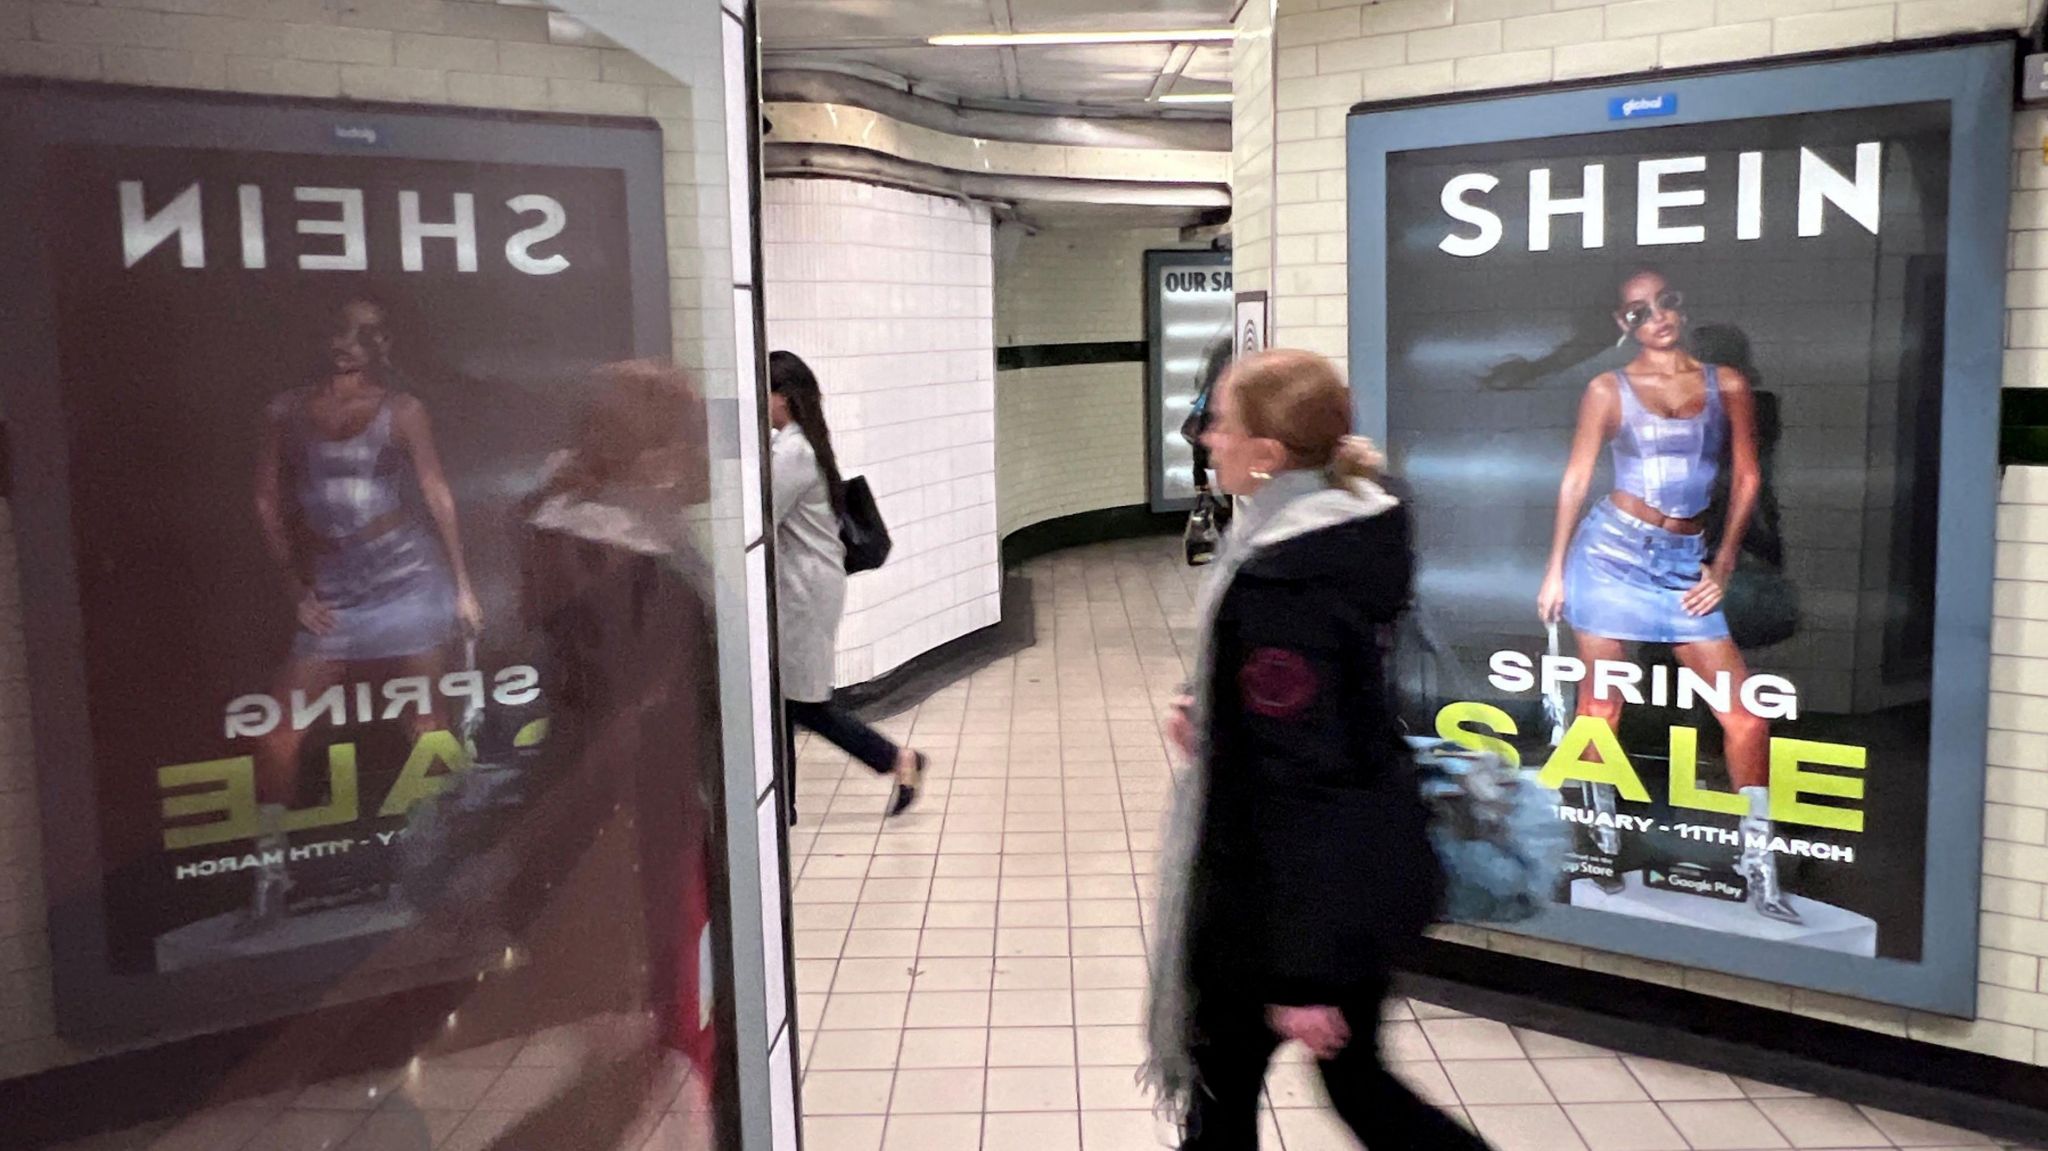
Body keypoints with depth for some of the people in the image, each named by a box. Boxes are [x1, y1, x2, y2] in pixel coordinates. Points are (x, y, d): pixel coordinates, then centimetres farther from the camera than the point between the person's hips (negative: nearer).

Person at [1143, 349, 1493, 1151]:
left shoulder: (1278, 583, -26)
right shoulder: (1364, 535, 1)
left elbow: (1296, 782, -26)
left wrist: (1298, 972, -21)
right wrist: (1214, 715, 4)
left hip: (1292, 894, -8)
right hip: (1371, 873, 8)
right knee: (1356, 1078, 24)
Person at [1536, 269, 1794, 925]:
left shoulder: (1727, 385, 9)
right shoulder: (1609, 390, 4)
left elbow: (1746, 479, 10)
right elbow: (1576, 478, 4)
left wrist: (1722, 567, 4)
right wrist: (1555, 570, 2)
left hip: (1685, 562, 2)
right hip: (1613, 547, -2)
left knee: (1744, 709, -5)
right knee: (1603, 701, 2)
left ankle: (1758, 861, 6)